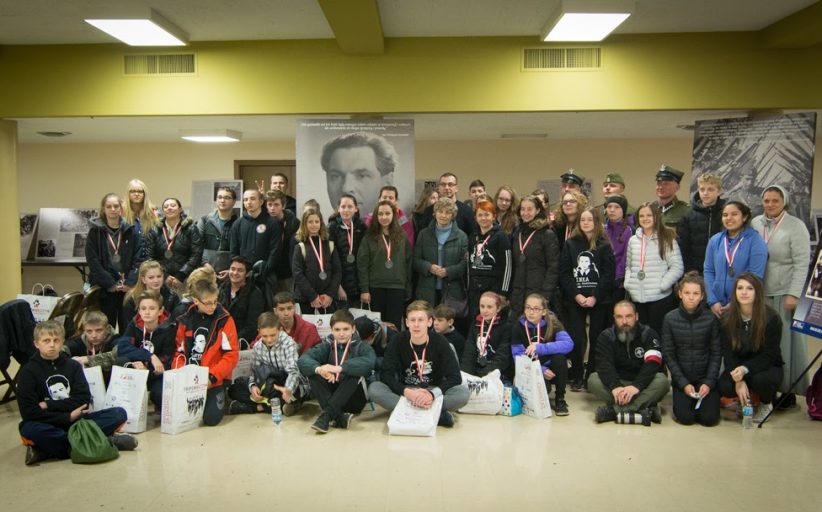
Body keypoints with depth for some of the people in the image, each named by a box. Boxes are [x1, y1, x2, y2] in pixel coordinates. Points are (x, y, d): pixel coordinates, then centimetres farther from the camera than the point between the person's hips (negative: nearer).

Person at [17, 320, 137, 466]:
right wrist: (67, 417, -15)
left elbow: (83, 399, -3)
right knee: (29, 430, -37)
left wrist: (48, 405, -13)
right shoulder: (28, 371, -1)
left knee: (119, 413, -15)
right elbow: (28, 412, -11)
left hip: (76, 420, 3)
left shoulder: (73, 365, 8)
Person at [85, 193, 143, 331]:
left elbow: (138, 259, 1)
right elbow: (93, 261, -4)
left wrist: (130, 282, -10)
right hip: (104, 289, -1)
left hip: (128, 288, 1)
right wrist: (110, 283, -12)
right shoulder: (95, 232, 4)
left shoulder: (131, 231, 7)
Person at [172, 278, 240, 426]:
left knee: (211, 418, -19)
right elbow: (179, 351, 10)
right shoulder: (185, 320, 6)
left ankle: (220, 399, 14)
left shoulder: (225, 320, -6)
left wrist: (211, 377, -16)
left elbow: (232, 355, -8)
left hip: (215, 380, -4)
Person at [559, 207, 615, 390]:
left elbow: (608, 274, -3)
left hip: (599, 300, -1)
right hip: (574, 299, 1)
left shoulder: (604, 245, 3)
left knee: (596, 339, 3)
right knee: (576, 338, -4)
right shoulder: (570, 244, 7)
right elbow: (564, 273, 1)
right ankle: (577, 376, 10)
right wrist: (576, 295, -10)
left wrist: (595, 297, -13)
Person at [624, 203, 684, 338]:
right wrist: (628, 283, 4)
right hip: (637, 298, 4)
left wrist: (661, 285, -13)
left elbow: (677, 267, -6)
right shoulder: (633, 240, 11)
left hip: (659, 297, -4)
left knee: (657, 333, 0)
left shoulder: (667, 239, -3)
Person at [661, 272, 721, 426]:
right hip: (682, 378, 0)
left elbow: (716, 353, -2)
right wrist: (683, 383, -11)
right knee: (686, 417, -15)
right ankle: (682, 399, 18)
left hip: (705, 377, 0)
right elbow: (669, 354, -5)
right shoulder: (670, 319, -8)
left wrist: (709, 383, -11)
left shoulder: (710, 319, -7)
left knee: (709, 418, -13)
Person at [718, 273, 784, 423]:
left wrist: (745, 369, -31)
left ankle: (766, 404, 1)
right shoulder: (728, 319, -9)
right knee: (724, 386, -28)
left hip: (766, 367, -2)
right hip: (737, 366, 2)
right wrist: (738, 381, -23)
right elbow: (728, 354, -8)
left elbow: (769, 356, -15)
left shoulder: (772, 318, -16)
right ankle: (745, 399, 9)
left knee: (760, 380, -36)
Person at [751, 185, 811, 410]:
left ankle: (789, 391, 11)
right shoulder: (755, 223, 7)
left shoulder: (796, 226, -4)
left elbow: (801, 263, -7)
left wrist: (793, 294, -13)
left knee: (786, 341, 2)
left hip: (784, 294, -3)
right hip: (759, 293, 4)